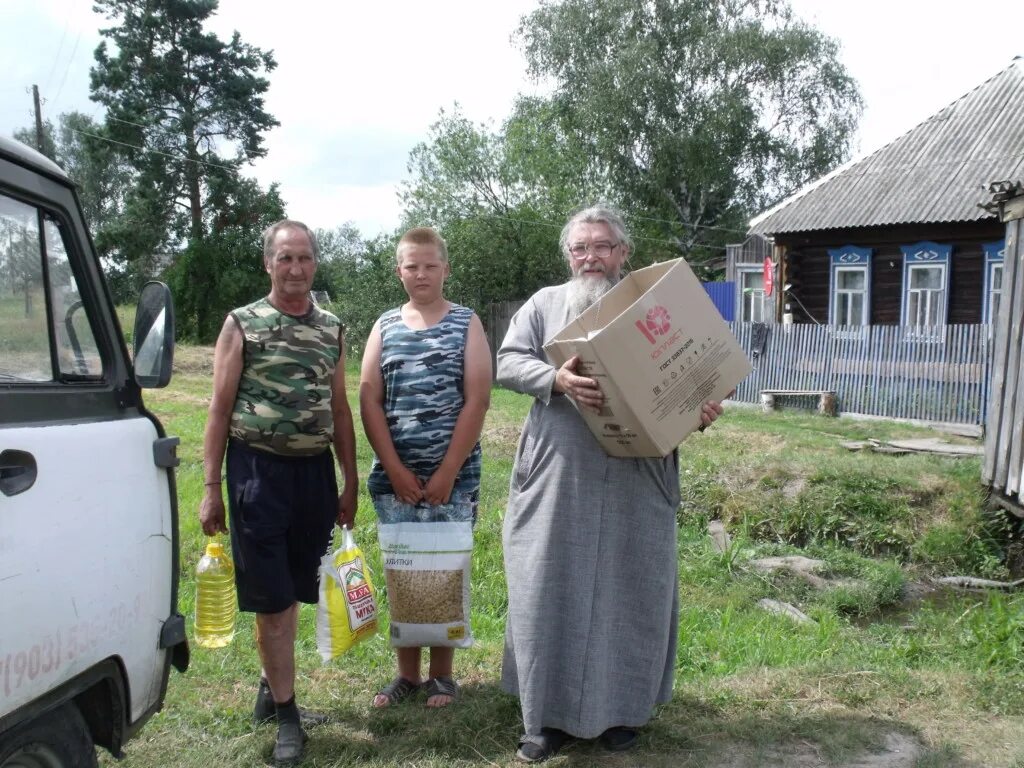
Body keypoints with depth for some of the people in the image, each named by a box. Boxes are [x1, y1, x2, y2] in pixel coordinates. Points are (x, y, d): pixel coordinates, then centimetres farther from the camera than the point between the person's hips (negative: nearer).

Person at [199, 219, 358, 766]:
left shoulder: (331, 329, 8)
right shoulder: (241, 324, -2)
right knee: (271, 598, 2)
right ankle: (285, 712, 14)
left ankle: (271, 690, 33)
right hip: (259, 469, -4)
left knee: (293, 593, 14)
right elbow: (220, 409, -2)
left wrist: (350, 484, 10)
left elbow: (340, 410, 11)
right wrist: (211, 489, -6)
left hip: (315, 470, 4)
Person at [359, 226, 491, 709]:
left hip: (452, 476, -2)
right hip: (394, 478, 3)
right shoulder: (384, 327, 8)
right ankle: (406, 672, 23)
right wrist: (396, 470, -8)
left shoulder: (466, 324, 2)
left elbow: (476, 401, -6)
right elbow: (369, 400, 2)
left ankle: (441, 673, 21)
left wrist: (446, 473, -12)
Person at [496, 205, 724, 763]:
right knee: (550, 592, 4)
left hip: (635, 483, 0)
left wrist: (702, 412, -13)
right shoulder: (545, 303, 9)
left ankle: (618, 710, 25)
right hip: (556, 478, 0)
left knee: (626, 592, 7)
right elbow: (508, 364, -1)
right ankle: (548, 715, 19)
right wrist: (557, 378, -20)